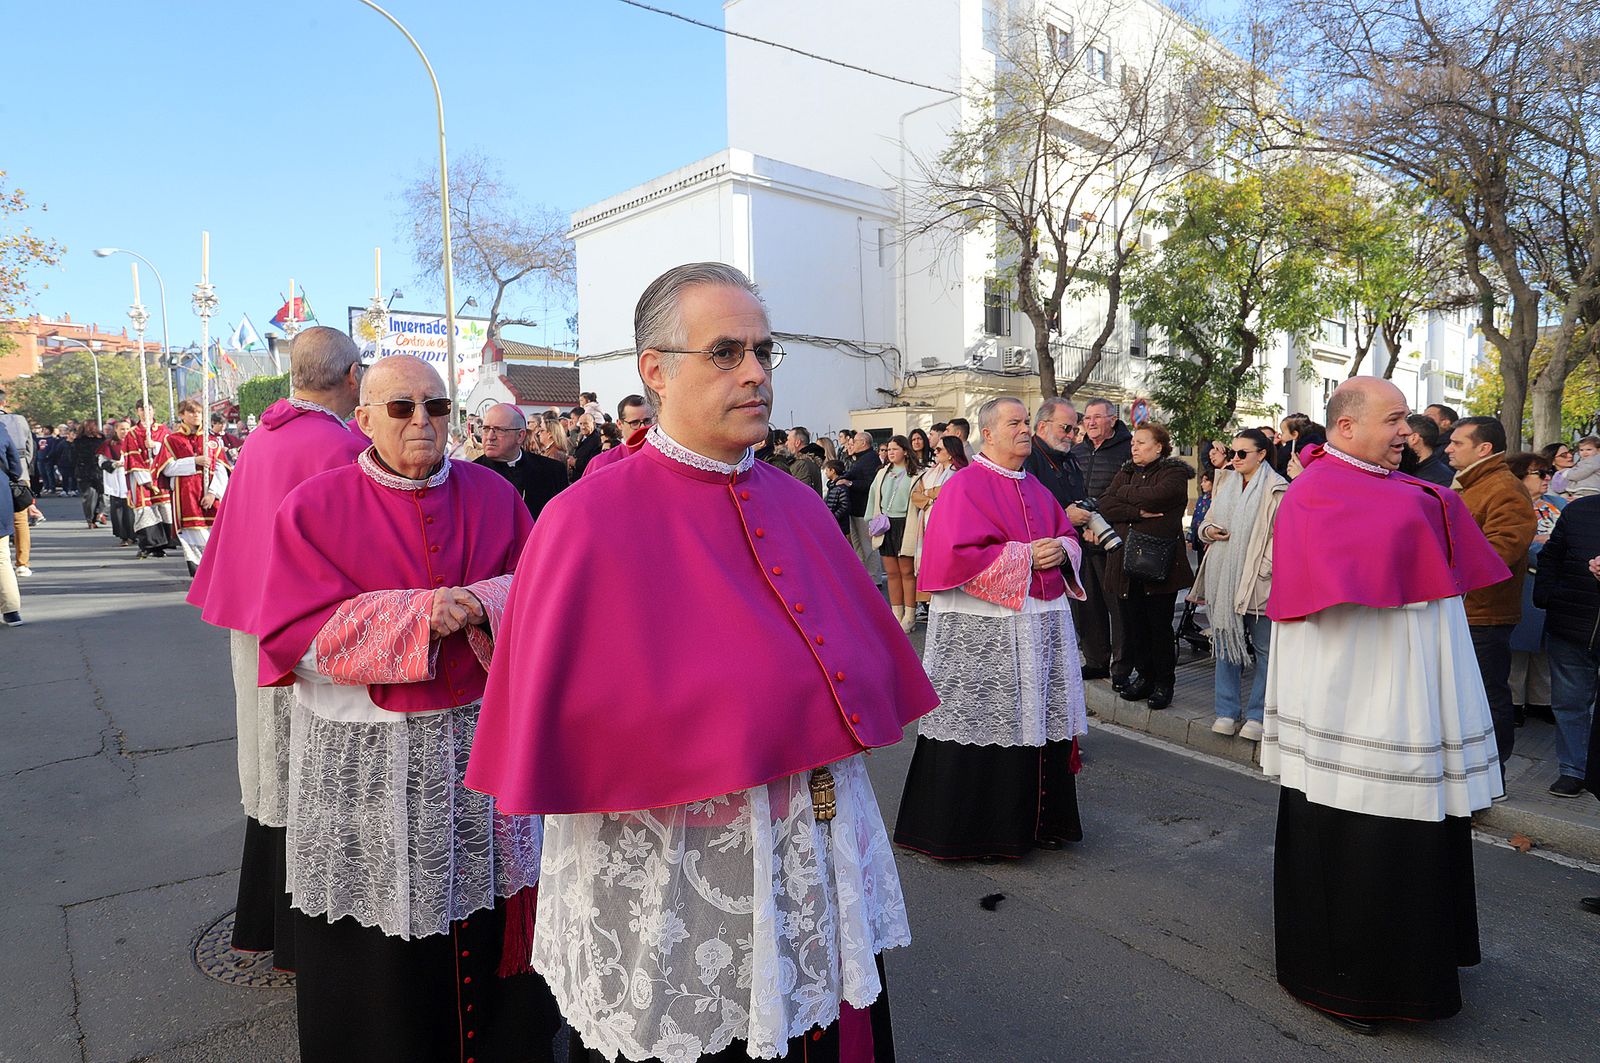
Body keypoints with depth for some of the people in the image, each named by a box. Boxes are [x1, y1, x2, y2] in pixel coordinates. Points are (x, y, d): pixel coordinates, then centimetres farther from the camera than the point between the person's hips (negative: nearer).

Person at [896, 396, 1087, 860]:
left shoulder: (1035, 488, 16)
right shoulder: (964, 486, -8)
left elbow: (1068, 535, 22)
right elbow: (957, 555, -18)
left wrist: (1062, 549, -2)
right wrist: (1025, 556, -16)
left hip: (1041, 621, 7)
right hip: (983, 628, -7)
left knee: (1036, 722, 11)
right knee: (984, 724, -1)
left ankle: (1034, 819, 25)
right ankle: (974, 828, 12)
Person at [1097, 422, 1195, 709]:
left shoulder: (1174, 473, 0)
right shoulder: (1125, 473, 17)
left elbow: (1155, 496, -20)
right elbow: (1105, 506, 1)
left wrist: (1124, 493, -3)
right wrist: (1139, 512, -14)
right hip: (1125, 561, 5)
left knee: (1159, 623, 2)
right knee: (1132, 623, 7)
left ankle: (1164, 682, 14)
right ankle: (1144, 675, 22)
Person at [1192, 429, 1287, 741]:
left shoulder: (1276, 489, -6)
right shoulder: (1226, 482, 14)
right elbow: (1208, 522, 21)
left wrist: (1263, 570, -20)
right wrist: (1208, 530, -2)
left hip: (1258, 581, -6)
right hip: (1223, 579, 6)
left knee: (1264, 649, 3)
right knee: (1225, 642, 12)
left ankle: (1257, 714, 13)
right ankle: (1227, 710, 22)